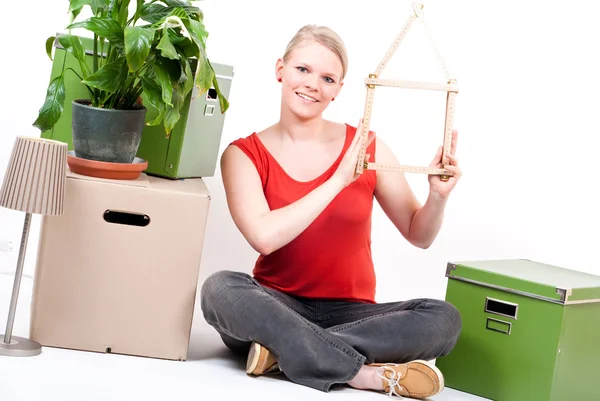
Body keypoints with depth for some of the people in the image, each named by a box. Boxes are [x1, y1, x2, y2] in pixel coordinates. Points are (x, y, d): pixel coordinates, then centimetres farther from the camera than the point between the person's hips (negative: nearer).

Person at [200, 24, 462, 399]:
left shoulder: (365, 146, 1)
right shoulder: (245, 154, -2)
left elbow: (418, 235, 6)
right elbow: (264, 237, -20)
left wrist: (438, 196, -16)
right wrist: (339, 180, -22)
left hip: (350, 312, 2)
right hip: (278, 309, -1)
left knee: (443, 318, -25)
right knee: (221, 288, -33)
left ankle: (286, 351, -23)